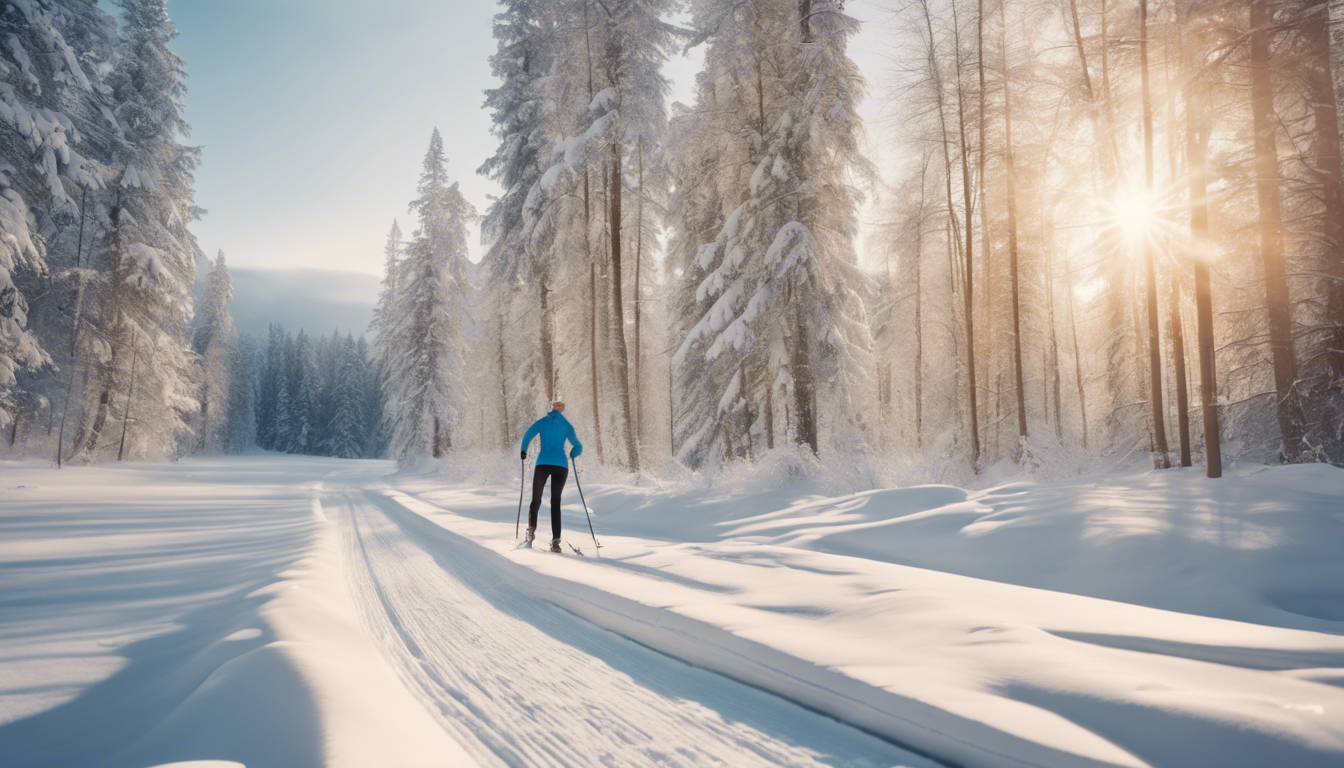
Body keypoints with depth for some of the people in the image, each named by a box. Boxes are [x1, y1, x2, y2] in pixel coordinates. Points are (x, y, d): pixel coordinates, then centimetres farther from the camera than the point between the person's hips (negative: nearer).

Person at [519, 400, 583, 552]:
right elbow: (578, 446, 7)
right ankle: (555, 540, -7)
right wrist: (572, 455, 27)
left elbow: (527, 435, -6)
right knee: (555, 502, 5)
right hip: (561, 465, 1)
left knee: (536, 500, 7)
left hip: (543, 463, -1)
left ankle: (531, 533, -16)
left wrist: (523, 452, 7)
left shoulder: (542, 421, 9)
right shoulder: (567, 425, 11)